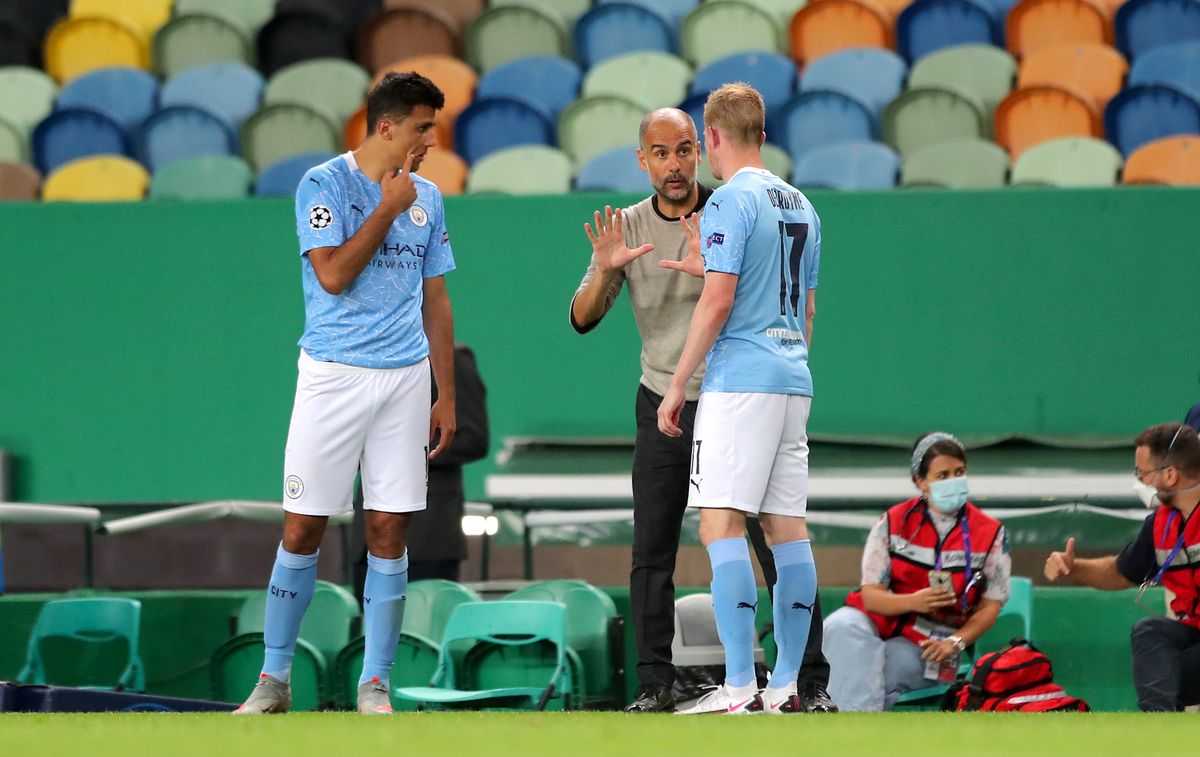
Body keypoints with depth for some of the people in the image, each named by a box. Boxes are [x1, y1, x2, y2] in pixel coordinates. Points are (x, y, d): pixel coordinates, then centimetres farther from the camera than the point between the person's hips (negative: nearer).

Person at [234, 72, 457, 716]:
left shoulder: (426, 197, 12)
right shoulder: (324, 185, -3)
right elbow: (333, 274, -15)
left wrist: (446, 395, 14)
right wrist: (389, 208, -10)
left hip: (406, 376, 4)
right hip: (332, 374, -4)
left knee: (389, 529, 1)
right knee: (303, 527, -3)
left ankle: (374, 685, 6)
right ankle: (274, 677, 7)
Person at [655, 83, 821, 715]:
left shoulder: (731, 201, -9)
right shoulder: (801, 206, 16)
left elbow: (718, 300, -15)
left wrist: (677, 385, -10)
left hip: (740, 380, -8)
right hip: (793, 380, 8)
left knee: (721, 524, -10)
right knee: (786, 527, 8)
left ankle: (740, 689, -17)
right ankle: (786, 686, 9)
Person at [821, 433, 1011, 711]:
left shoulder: (990, 533, 1)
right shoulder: (894, 522, 2)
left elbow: (990, 607, 0)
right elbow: (871, 595, -4)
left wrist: (954, 643, -17)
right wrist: (912, 602, -25)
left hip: (928, 644, -1)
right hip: (880, 620, 1)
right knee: (843, 627, -33)